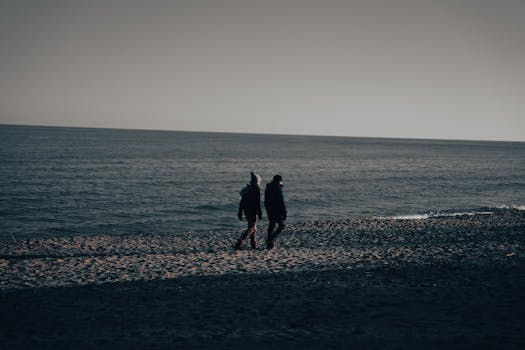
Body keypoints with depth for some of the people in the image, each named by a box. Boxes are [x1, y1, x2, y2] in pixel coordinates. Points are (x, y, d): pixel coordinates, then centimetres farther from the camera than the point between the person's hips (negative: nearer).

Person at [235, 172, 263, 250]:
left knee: (253, 228, 19)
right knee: (251, 228, -2)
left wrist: (240, 212, 15)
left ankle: (253, 245, 22)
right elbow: (257, 203, -17)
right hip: (253, 211, -8)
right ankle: (239, 243, -12)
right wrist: (260, 214, -11)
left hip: (246, 211, 8)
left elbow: (241, 202, 10)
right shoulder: (256, 190, -15)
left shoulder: (246, 189, 7)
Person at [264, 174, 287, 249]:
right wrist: (284, 212, -13)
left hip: (269, 210, 8)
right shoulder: (278, 188, -16)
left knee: (271, 226, 13)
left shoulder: (268, 188, 10)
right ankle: (271, 239, -9)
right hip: (277, 211, -8)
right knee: (281, 226, 4)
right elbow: (281, 202, -18)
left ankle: (269, 244, 15)